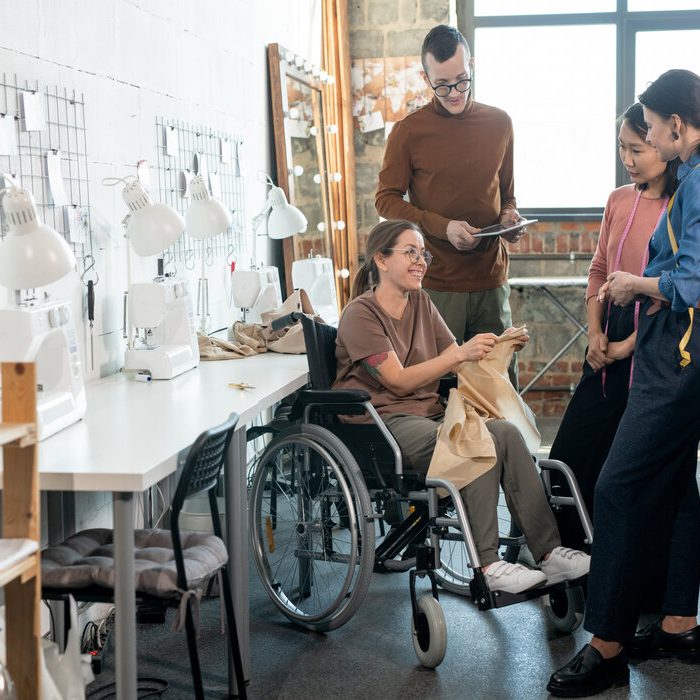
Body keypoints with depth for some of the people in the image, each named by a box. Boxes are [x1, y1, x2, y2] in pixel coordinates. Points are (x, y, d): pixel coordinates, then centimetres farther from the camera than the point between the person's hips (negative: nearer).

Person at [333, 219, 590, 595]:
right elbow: (399, 381, -16)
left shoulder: (421, 303, 16)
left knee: (507, 432, -21)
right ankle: (487, 565, -27)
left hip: (428, 414, 7)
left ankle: (548, 552, -22)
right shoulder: (360, 314, -6)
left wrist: (497, 346, -8)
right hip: (382, 421, -7)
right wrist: (459, 353, -25)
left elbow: (460, 364, 12)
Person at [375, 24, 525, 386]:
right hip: (436, 283, -3)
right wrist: (442, 227, -13)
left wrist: (509, 215, -1)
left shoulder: (499, 123, 10)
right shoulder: (409, 131, 0)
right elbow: (386, 200, 0)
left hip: (490, 277, 3)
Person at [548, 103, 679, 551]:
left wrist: (631, 344, -12)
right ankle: (565, 552, 23)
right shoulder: (620, 200, 8)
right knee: (571, 455, 8)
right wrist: (595, 332, 3)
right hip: (610, 348, 6)